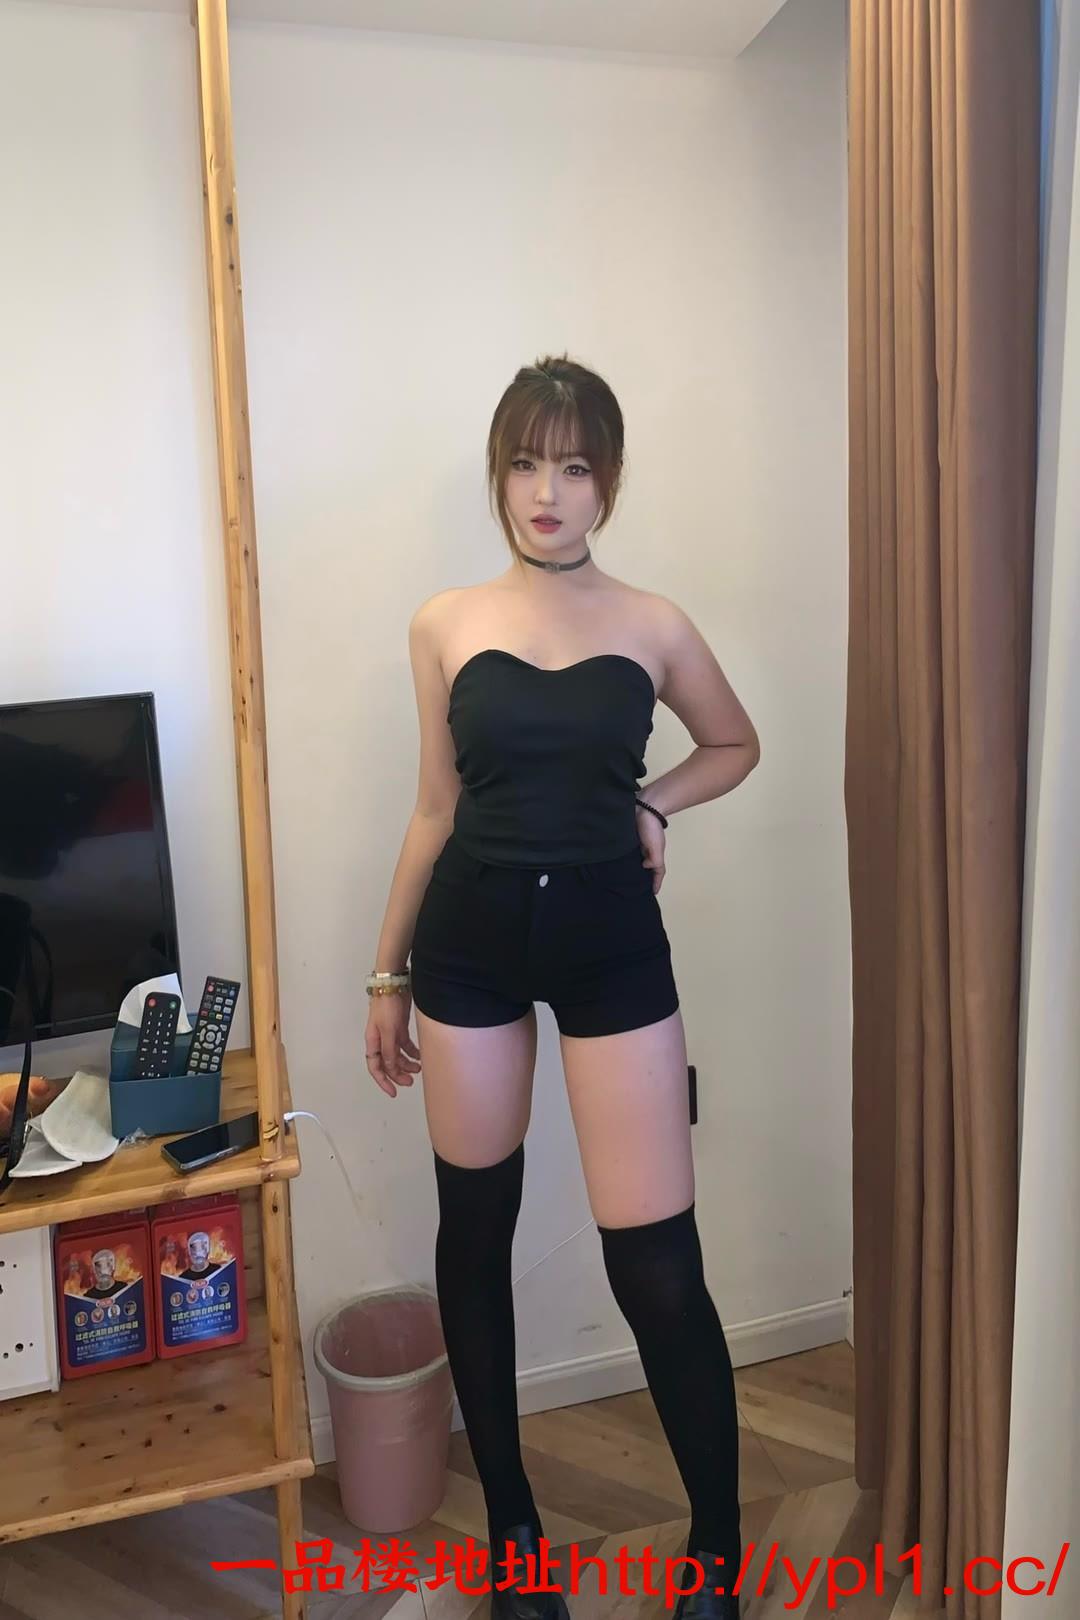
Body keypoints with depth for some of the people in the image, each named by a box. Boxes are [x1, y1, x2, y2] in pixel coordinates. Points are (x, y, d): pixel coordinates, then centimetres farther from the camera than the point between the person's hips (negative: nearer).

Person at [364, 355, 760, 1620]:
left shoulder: (654, 628, 0)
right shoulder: (445, 625, 1)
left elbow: (736, 745, 18)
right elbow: (436, 812, 7)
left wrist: (654, 805, -2)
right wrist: (388, 974, 9)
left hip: (612, 940, -1)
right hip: (471, 935, 2)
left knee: (656, 1264, -1)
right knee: (474, 1229, 12)